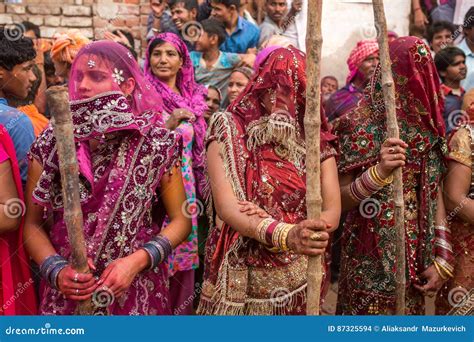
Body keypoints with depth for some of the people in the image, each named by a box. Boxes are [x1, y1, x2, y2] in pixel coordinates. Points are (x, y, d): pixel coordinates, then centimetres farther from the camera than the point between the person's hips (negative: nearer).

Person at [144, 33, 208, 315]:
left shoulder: (191, 98, 10)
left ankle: (181, 309, 27)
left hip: (186, 190, 5)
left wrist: (202, 189, 15)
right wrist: (168, 125, -22)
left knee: (183, 259, 12)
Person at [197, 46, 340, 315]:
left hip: (299, 277, 2)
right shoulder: (229, 129, -5)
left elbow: (333, 209, -10)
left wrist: (265, 222, -27)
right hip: (238, 277, -2)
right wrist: (285, 235, -34)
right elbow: (225, 206, -17)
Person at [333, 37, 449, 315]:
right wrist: (378, 171, -30)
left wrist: (441, 260, 0)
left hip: (416, 257, 4)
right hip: (371, 262, -4)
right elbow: (339, 201, -14)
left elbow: (436, 194, 4)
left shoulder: (428, 125, 2)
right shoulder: (360, 125, -11)